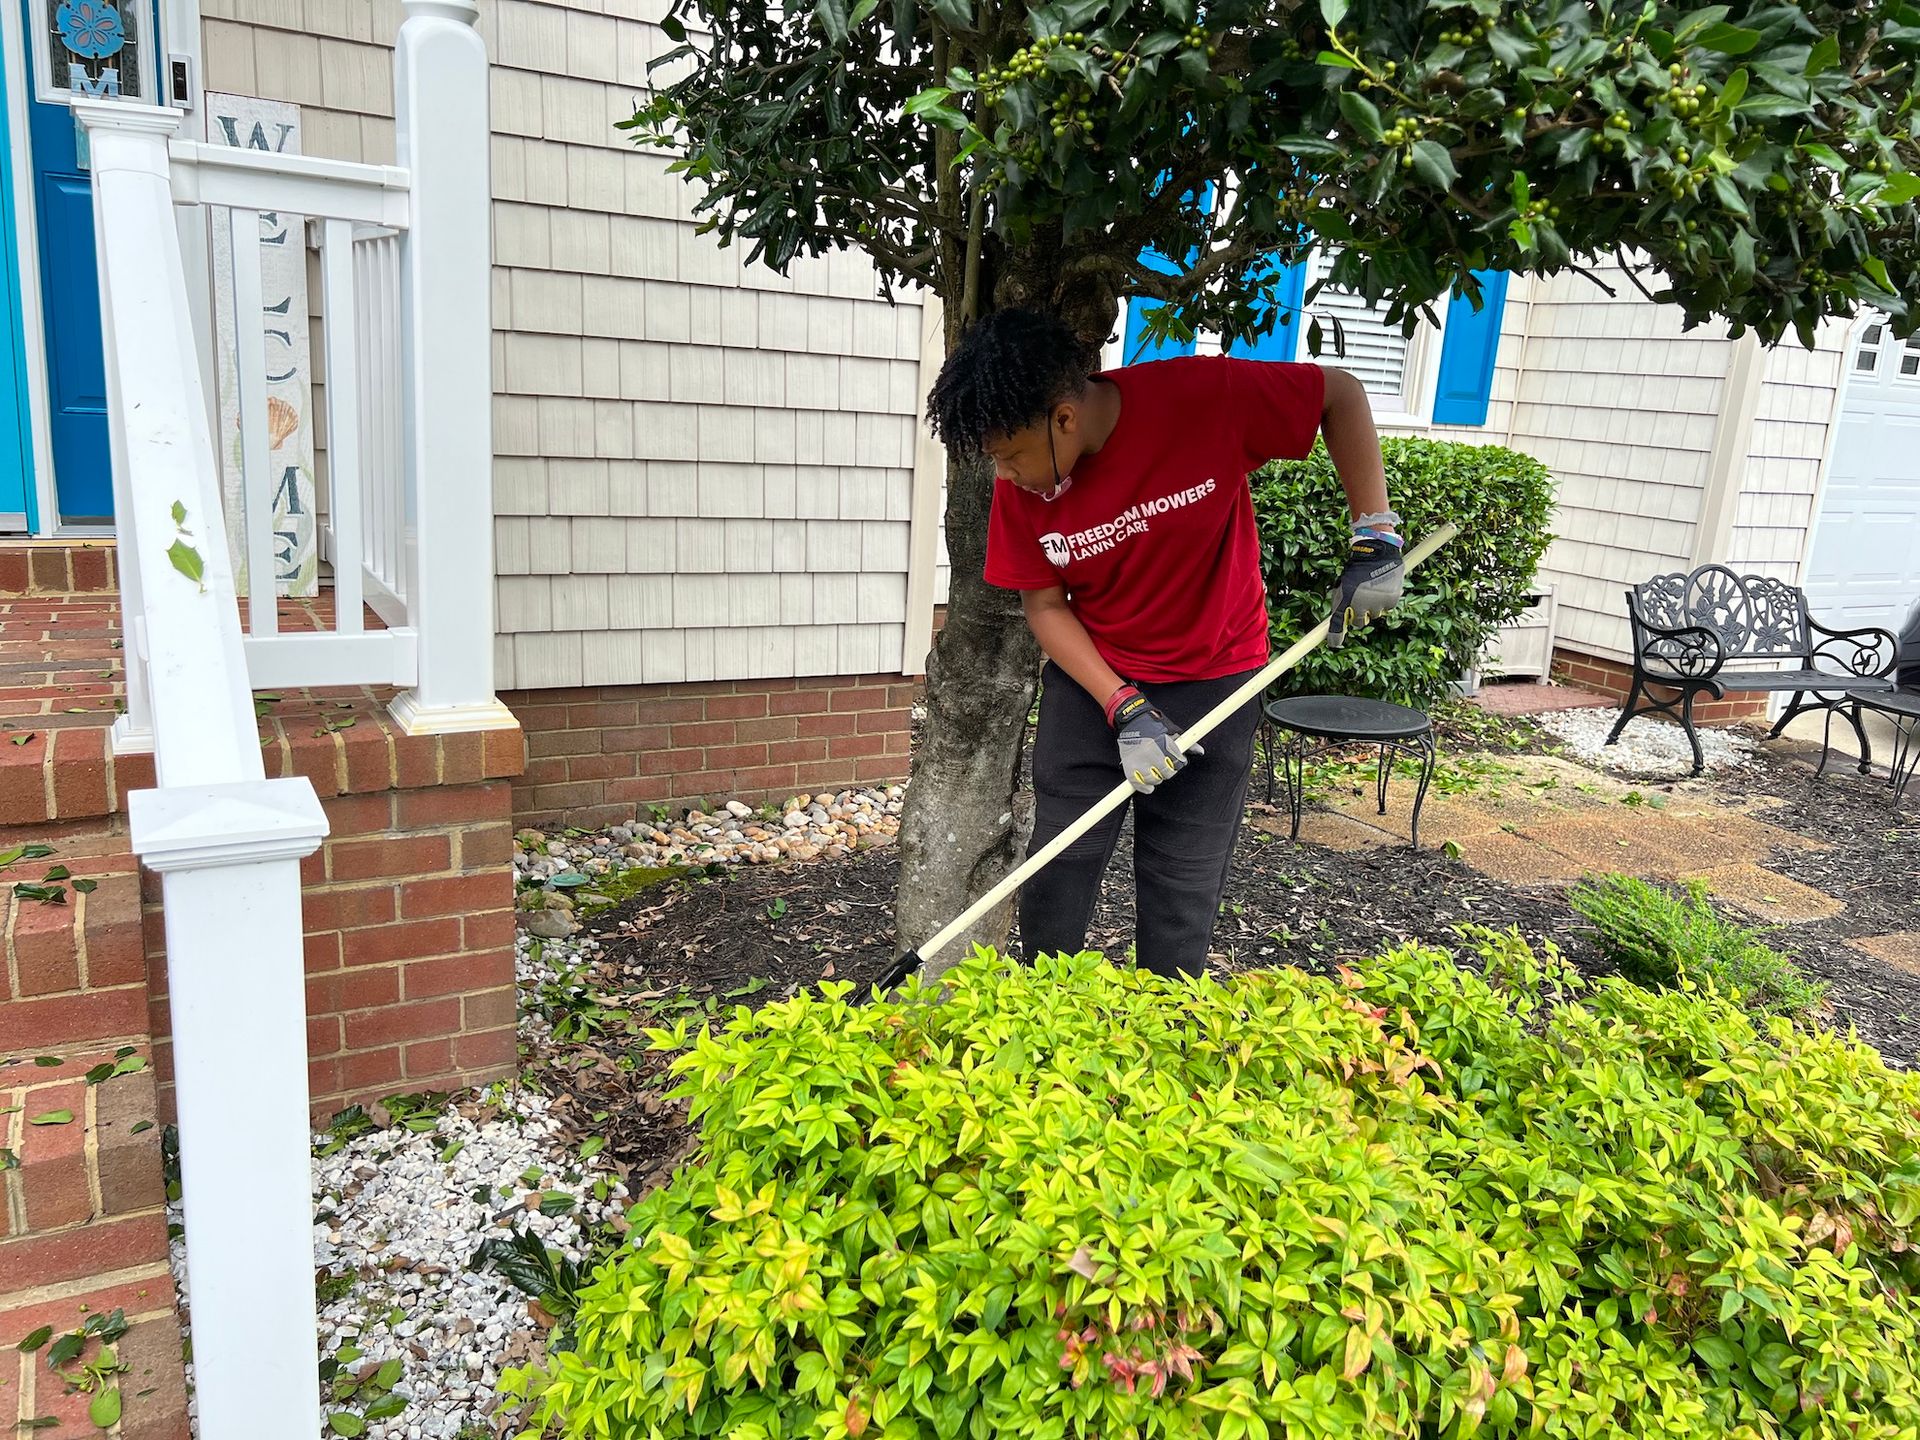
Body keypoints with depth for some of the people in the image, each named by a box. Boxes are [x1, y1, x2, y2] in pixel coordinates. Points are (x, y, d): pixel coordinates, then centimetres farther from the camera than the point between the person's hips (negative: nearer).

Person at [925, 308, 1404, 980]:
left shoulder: (1203, 397, -24)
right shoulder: (1021, 487, -14)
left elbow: (1341, 394, -11)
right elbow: (1046, 606, -6)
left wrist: (1375, 537, -16)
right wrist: (1123, 709, -18)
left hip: (1213, 684, -2)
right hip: (1090, 683, 3)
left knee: (1182, 896, 3)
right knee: (1056, 873, 7)